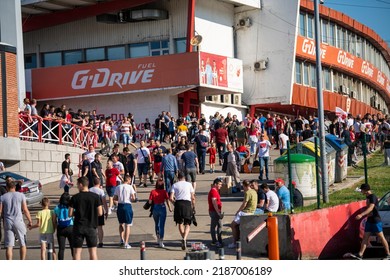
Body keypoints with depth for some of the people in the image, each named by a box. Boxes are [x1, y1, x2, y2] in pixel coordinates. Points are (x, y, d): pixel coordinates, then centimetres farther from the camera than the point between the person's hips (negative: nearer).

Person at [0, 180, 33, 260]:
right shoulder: (21, 195, 0)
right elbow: (25, 210, -1)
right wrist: (30, 221, 7)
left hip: (8, 223, 1)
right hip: (18, 222, -1)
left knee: (9, 246, 2)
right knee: (23, 244, 12)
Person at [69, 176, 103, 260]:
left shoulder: (75, 198, -6)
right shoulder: (95, 197, -4)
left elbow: (70, 214, -5)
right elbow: (100, 213, -4)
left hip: (78, 227, -1)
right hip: (91, 227, 1)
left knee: (77, 251, 5)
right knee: (93, 251, 8)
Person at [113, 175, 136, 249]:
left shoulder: (118, 187, 5)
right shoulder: (130, 187, -5)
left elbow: (115, 198, 3)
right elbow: (133, 198, -10)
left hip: (120, 206, 3)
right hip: (127, 205, -3)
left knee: (121, 224, 23)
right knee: (127, 225, 2)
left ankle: (122, 239, 15)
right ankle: (126, 243, -1)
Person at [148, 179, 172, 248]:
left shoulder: (152, 192, -6)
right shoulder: (164, 192, -7)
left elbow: (150, 202, -7)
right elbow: (167, 201, -6)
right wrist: (170, 208, 8)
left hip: (155, 208, 2)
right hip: (162, 208, -2)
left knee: (156, 224, 21)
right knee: (162, 225, 0)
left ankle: (158, 239, 31)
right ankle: (161, 242, -6)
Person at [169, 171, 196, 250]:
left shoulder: (174, 185, 7)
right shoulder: (189, 184, 9)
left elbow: (171, 198, -2)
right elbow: (193, 197, 5)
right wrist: (193, 206, 16)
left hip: (178, 203, 1)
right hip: (187, 203, 0)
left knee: (180, 223, 16)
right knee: (187, 224, 2)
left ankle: (183, 239, 19)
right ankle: (184, 239, -20)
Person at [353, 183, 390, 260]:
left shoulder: (373, 197, -16)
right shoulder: (368, 197, 12)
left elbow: (371, 208, -29)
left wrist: (361, 215, -40)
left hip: (376, 220, -9)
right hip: (369, 220, 9)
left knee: (381, 237, -2)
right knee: (365, 237, 4)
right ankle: (360, 255, 2)